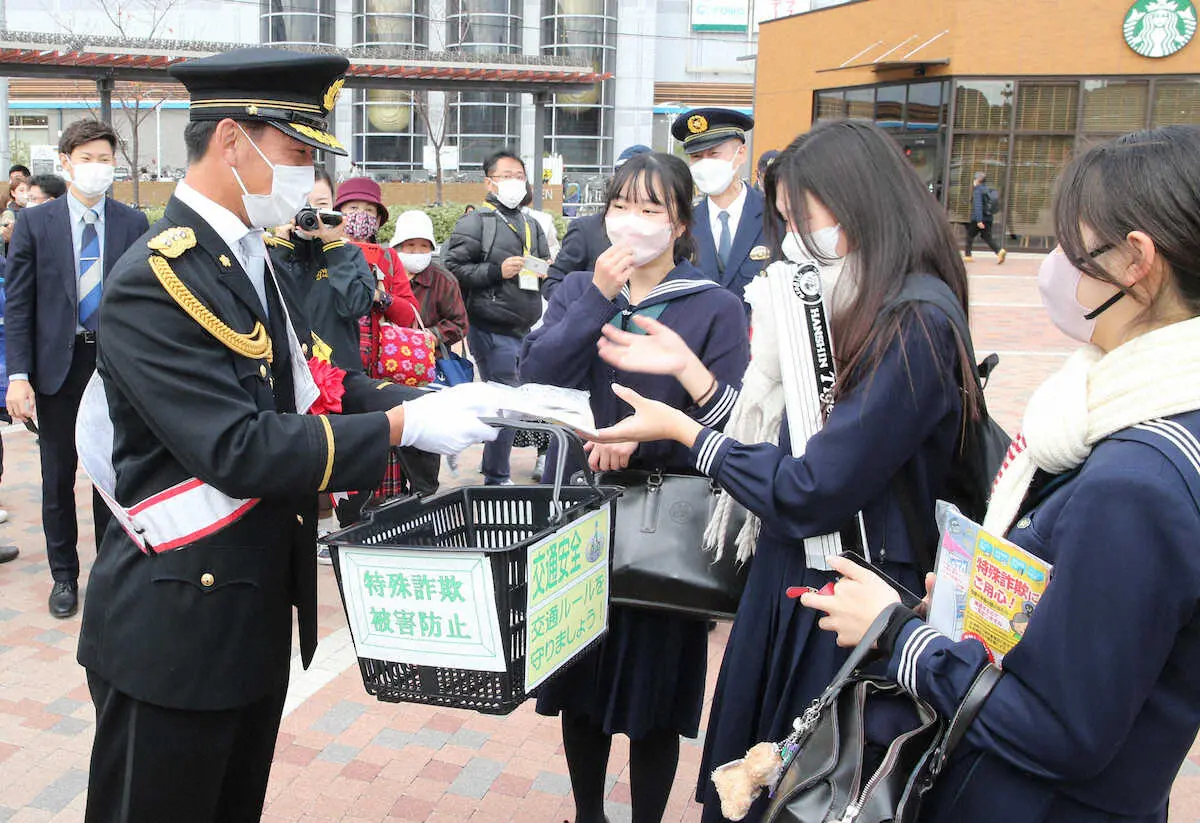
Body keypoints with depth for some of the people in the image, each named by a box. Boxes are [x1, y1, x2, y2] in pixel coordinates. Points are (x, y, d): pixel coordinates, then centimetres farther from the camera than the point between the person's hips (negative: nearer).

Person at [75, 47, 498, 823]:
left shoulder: (257, 263, 8)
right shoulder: (156, 283, -21)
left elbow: (322, 384, 6)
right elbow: (241, 449, -27)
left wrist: (432, 403, -9)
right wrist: (404, 425, -23)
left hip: (256, 610, 8)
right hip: (175, 624, -8)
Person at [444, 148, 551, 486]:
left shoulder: (532, 226, 21)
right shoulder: (475, 222, -3)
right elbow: (453, 267, -10)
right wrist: (497, 271, -17)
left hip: (526, 330, 8)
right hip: (493, 329, -8)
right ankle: (497, 479, 6)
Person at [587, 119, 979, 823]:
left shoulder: (913, 330, -22)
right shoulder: (852, 315, 7)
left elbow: (810, 494, -23)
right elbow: (774, 432, 7)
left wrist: (683, 431, -12)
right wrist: (687, 367, 4)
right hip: (788, 580, 8)